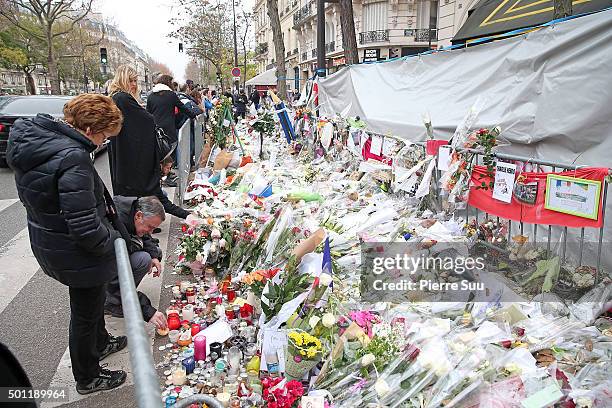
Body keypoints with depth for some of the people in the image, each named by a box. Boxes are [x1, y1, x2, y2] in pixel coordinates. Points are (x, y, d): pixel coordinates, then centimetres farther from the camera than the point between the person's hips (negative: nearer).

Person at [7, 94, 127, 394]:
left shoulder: (32, 140, -2)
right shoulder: (73, 158, -31)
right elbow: (85, 229, -33)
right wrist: (113, 240, -13)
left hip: (47, 242, 9)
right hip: (78, 255, -9)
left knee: (92, 299, 30)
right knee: (85, 313, 13)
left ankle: (100, 343, 55)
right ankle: (88, 378, 36)